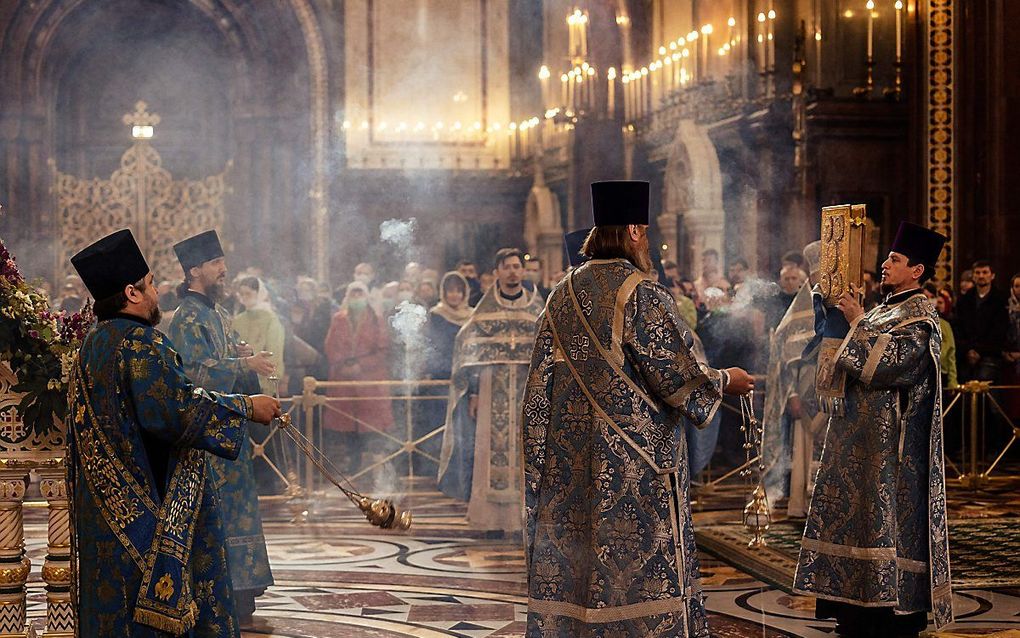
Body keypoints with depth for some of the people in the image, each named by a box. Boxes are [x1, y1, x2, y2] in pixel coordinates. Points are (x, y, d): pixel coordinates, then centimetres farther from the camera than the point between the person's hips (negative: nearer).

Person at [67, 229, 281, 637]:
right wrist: (246, 408, -17)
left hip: (107, 509, 9)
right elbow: (174, 410, -26)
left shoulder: (91, 346, 13)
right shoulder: (142, 342, -15)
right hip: (151, 508, -9)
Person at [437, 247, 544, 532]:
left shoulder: (537, 307, 8)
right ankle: (492, 517, 1)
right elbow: (471, 351, 4)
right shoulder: (484, 310, 6)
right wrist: (473, 392, -4)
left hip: (529, 391, 1)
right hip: (493, 391, -1)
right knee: (492, 450, -3)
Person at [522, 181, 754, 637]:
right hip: (636, 465, -6)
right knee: (643, 573, 0)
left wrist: (540, 456, 16)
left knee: (571, 562, 9)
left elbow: (541, 381, 10)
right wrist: (724, 381, 4)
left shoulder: (564, 294, 8)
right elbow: (675, 376, -14)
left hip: (570, 463, 6)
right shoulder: (641, 293, -12)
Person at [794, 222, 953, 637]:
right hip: (862, 438, 9)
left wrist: (857, 322, -14)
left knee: (887, 519, -7)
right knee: (859, 512, 10)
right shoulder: (884, 310, 16)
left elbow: (881, 365, -21)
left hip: (890, 443, -9)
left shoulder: (918, 319, -11)